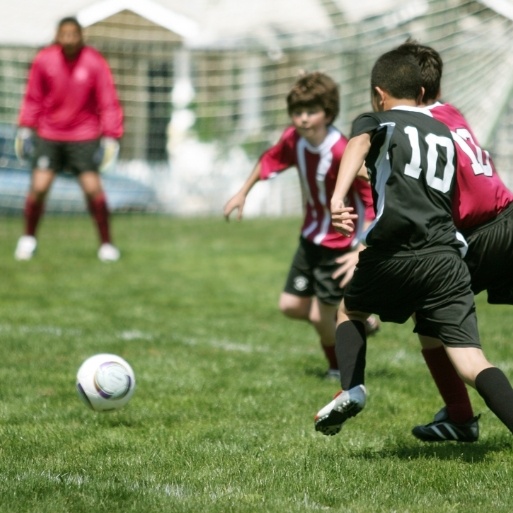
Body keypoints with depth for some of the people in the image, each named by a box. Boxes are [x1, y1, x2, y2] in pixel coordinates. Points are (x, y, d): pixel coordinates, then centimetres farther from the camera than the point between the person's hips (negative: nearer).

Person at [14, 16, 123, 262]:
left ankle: (106, 243, 7)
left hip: (84, 136, -1)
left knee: (93, 188, -10)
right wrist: (26, 129, 3)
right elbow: (33, 98, 6)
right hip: (48, 135, 1)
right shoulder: (44, 60, -6)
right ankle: (28, 239, 15)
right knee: (38, 187, -8)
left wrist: (110, 137, -10)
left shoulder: (95, 63, -10)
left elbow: (108, 103, -5)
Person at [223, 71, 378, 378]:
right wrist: (243, 193, 18)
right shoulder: (293, 139, -11)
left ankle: (340, 370, 27)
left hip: (340, 244, -7)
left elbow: (375, 202, -30)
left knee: (322, 315, -2)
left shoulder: (343, 153, -32)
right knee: (291, 305, 9)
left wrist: (362, 251, -35)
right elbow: (270, 161, 12)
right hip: (311, 236, 7)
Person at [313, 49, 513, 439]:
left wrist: (337, 198, -29)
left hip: (394, 253, -3)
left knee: (350, 311, 26)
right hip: (447, 255, 3)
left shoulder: (376, 122, 13)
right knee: (471, 359, -5)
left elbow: (358, 144, -12)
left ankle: (352, 390, 3)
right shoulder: (445, 134, 27)